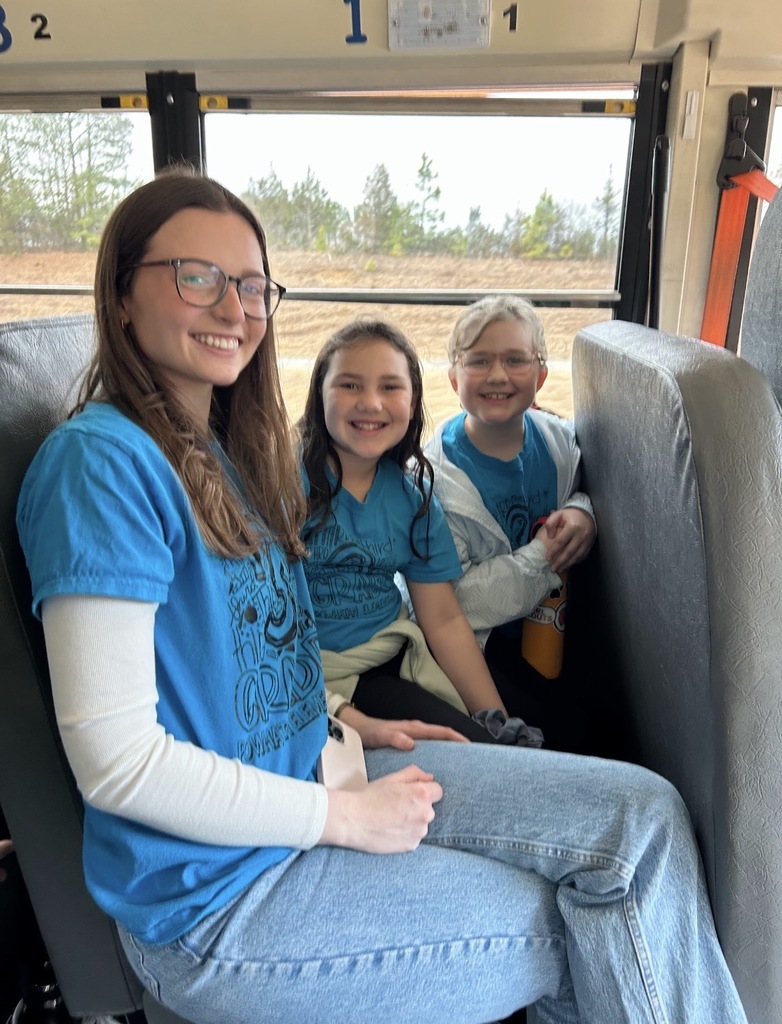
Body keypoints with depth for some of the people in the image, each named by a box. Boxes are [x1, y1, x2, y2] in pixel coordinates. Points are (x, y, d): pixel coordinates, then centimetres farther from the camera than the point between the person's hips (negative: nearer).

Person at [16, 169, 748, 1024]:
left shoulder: (226, 449, 8)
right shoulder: (104, 461, -20)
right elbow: (116, 760, -23)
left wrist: (354, 726, 5)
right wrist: (346, 817, -15)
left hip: (313, 766, 7)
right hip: (216, 892, -7)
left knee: (642, 816, -2)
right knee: (576, 935, -1)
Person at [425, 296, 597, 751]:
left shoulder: (560, 440, -5)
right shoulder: (436, 478, -20)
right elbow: (452, 604, -22)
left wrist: (583, 513, -9)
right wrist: (542, 558, -25)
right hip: (479, 644, -5)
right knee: (564, 724, -19)